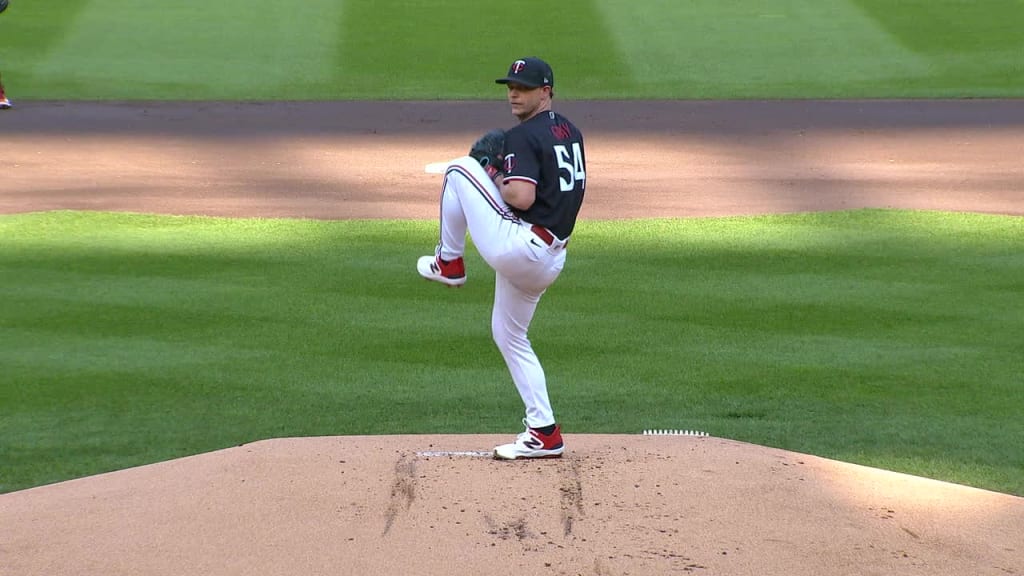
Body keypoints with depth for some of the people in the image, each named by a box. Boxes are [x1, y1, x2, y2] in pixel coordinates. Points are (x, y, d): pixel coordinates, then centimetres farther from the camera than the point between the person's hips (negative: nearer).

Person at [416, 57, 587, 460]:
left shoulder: (522, 136, -13)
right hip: (551, 258, 10)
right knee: (510, 336, 21)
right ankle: (544, 434, 15)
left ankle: (449, 263, 11)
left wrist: (494, 175, -5)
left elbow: (522, 198, -25)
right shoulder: (569, 131, 16)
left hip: (517, 247, -10)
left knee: (461, 168, -1)